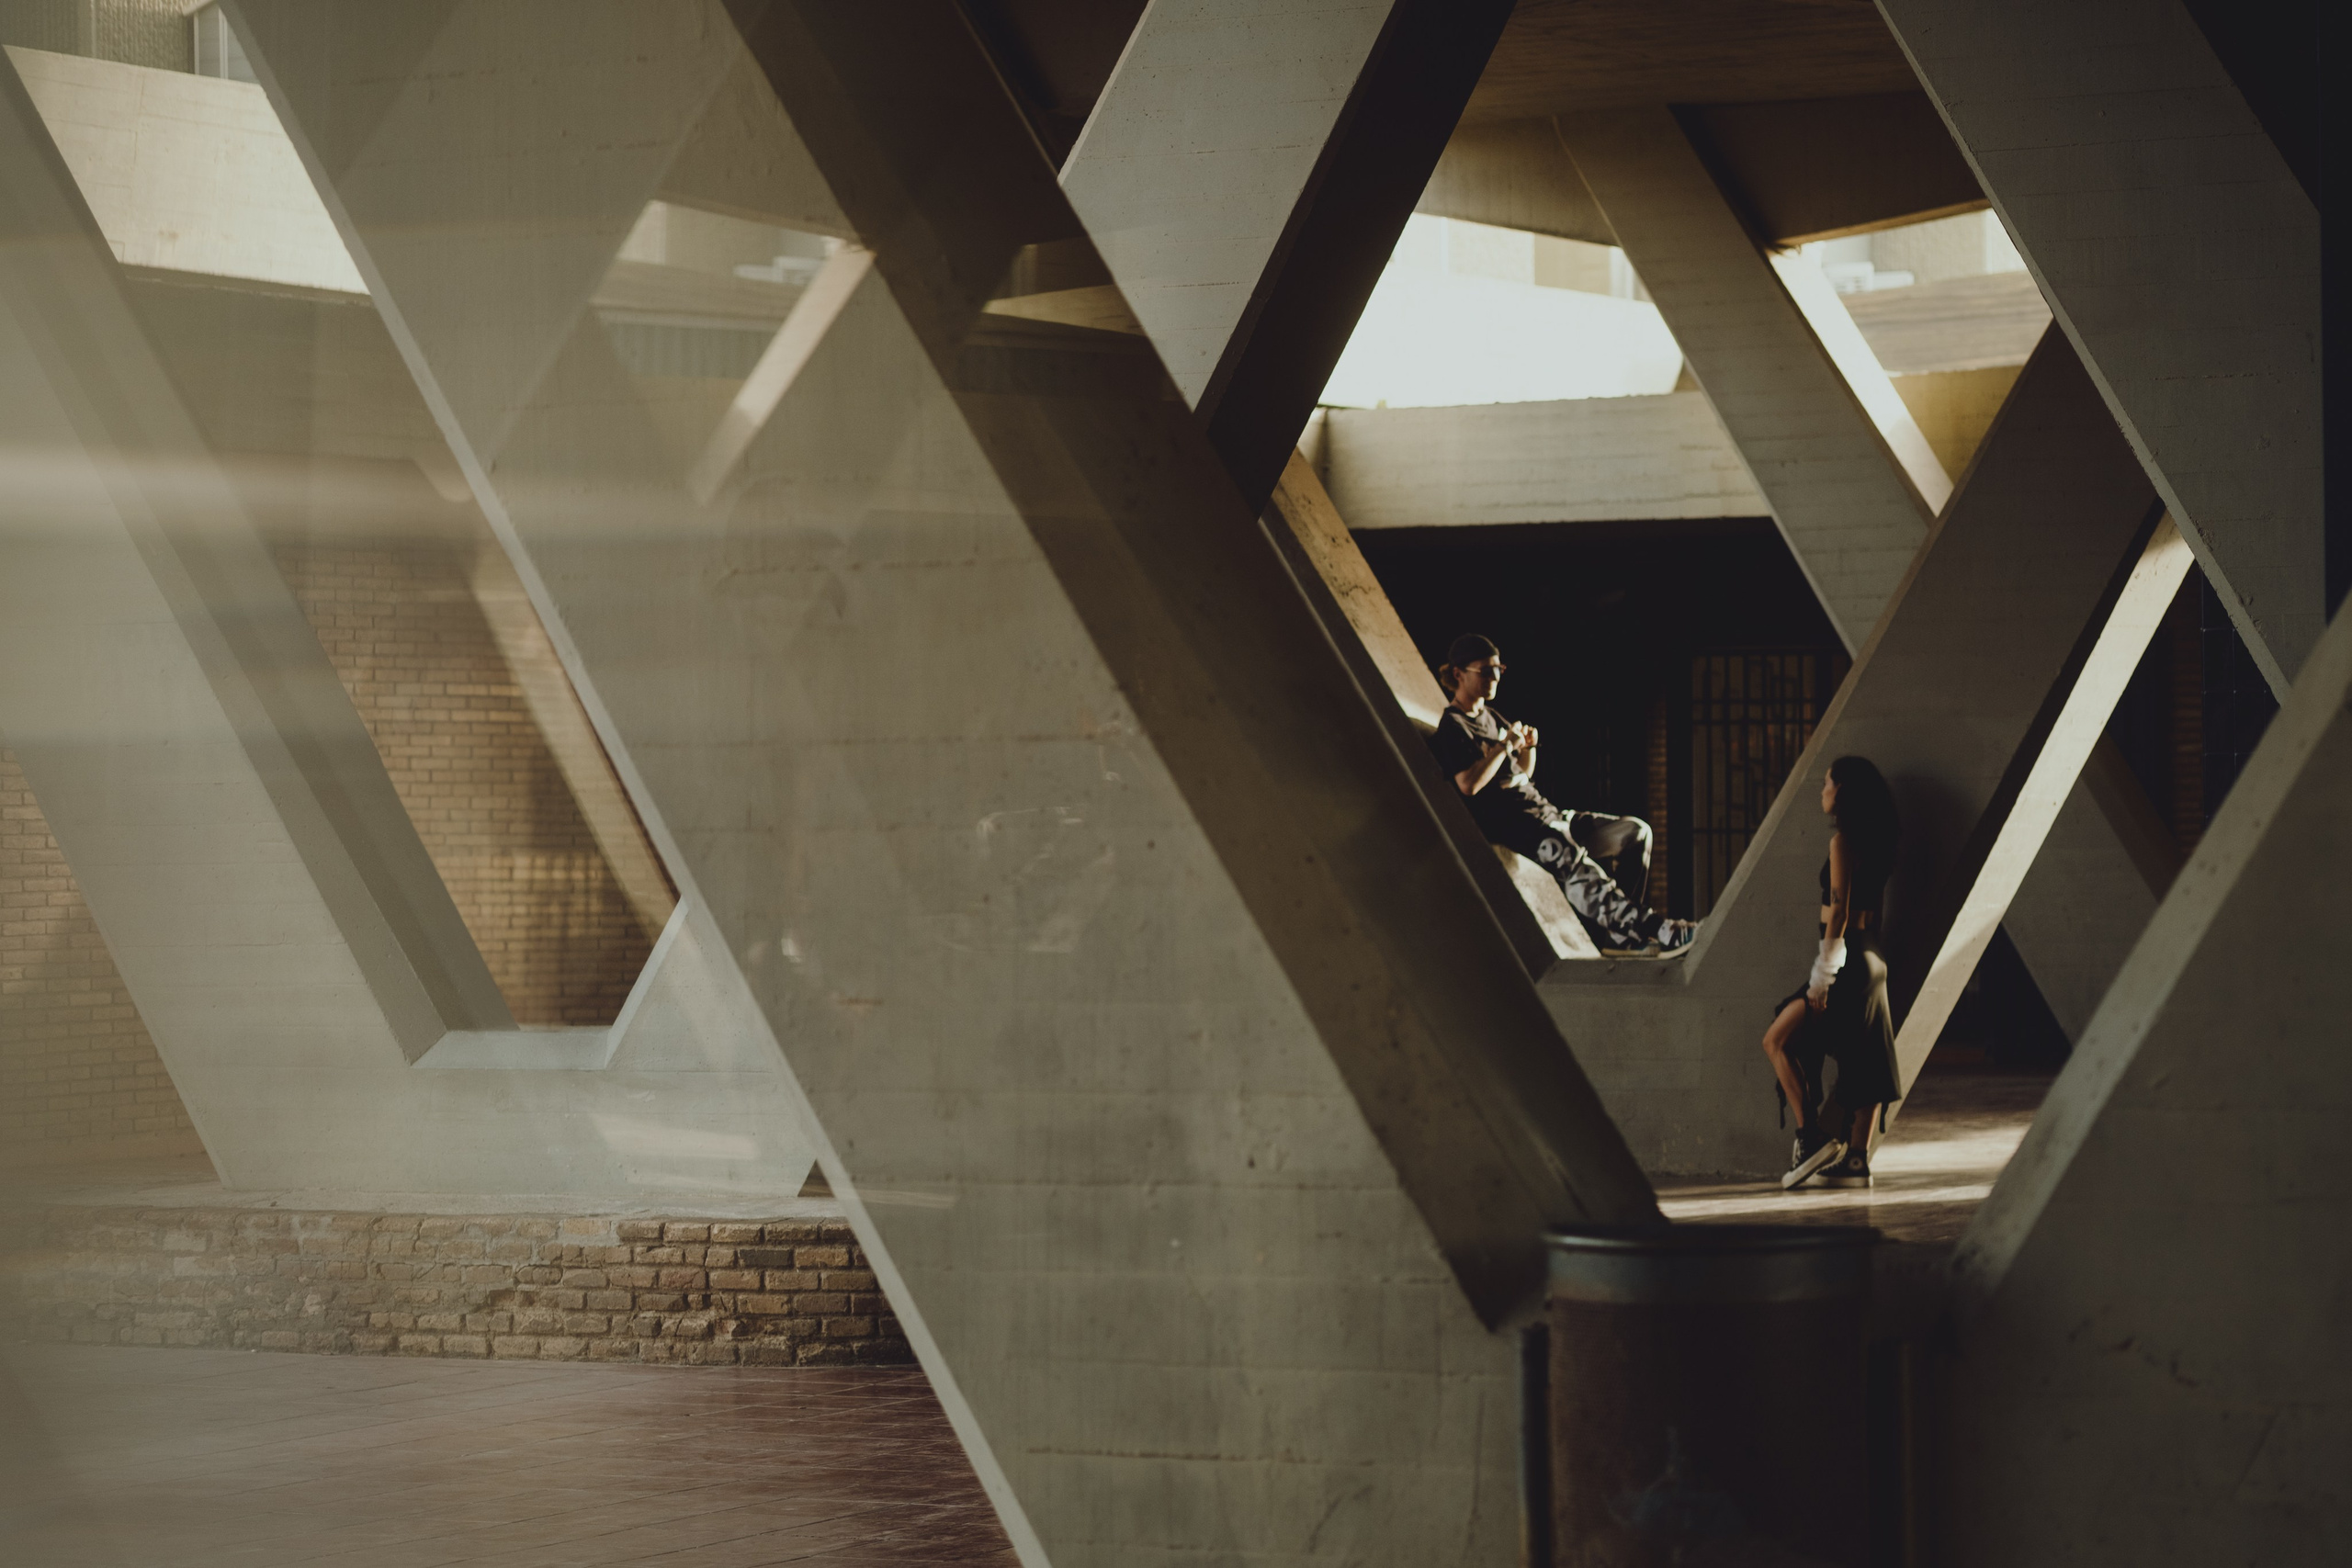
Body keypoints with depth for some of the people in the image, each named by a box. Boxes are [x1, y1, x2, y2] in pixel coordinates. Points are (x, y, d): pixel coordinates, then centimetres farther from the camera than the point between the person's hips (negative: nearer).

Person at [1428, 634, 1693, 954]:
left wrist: (1528, 747, 8)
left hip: (1543, 812, 10)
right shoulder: (1453, 727, -3)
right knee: (1570, 855, -38)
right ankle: (1651, 929, -47)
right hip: (1506, 824, -10)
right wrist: (1504, 745, -13)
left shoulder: (1491, 719, 23)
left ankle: (1616, 930, -11)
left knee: (1636, 831, -1)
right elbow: (1468, 784, -18)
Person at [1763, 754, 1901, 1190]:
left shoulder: (1843, 841, -12)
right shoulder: (1874, 841, 13)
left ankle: (1811, 1137, -12)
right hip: (1870, 957, 9)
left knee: (1778, 1040, -6)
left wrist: (1822, 978, -17)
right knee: (1863, 1061, 8)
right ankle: (1855, 1159, 8)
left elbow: (1839, 911, -17)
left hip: (1846, 958, -9)